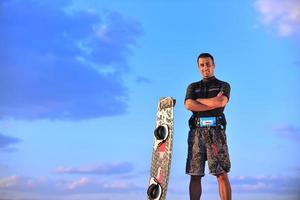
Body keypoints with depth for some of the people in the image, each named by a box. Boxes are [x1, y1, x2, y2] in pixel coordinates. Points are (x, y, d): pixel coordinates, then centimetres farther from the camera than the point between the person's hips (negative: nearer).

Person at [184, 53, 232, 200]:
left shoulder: (224, 86, 13)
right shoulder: (192, 87, 18)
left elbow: (221, 102, -12)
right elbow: (189, 105, -4)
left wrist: (198, 100, -1)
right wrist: (214, 103, -7)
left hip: (216, 132, -2)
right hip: (196, 132, 2)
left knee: (222, 174, -9)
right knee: (195, 175, -3)